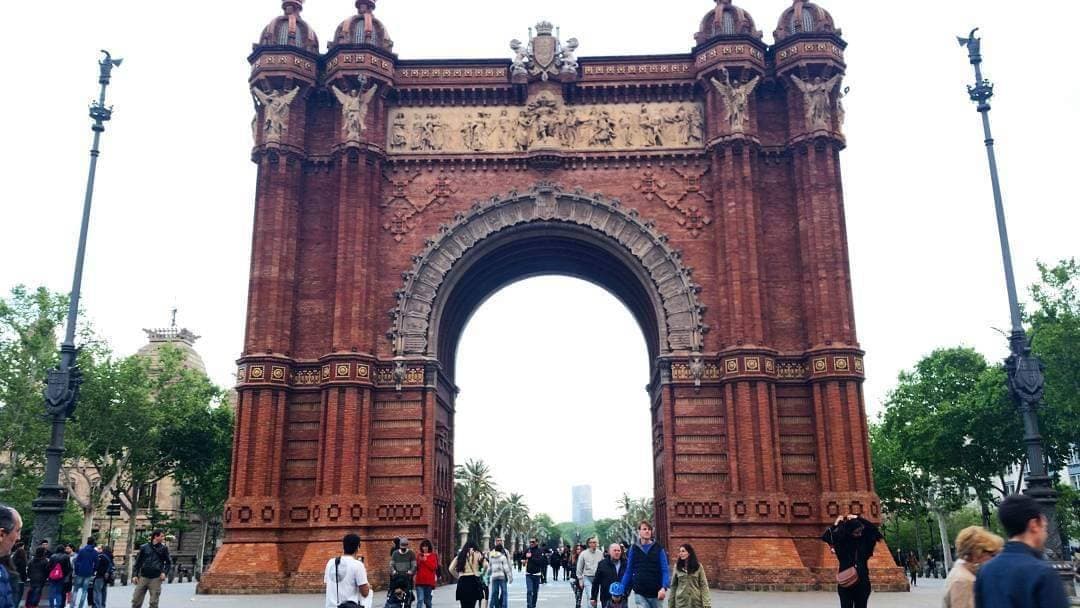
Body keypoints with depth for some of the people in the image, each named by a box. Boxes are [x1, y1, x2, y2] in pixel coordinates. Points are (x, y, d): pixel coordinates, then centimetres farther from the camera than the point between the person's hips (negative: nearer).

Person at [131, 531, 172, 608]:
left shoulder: (163, 548, 5)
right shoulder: (144, 547, 4)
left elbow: (168, 562, 10)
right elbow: (138, 562, 8)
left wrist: (164, 572, -4)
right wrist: (135, 575, 0)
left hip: (156, 578, -1)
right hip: (143, 577, 1)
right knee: (136, 600, 1)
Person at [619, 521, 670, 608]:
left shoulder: (658, 549, 1)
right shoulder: (634, 549, 5)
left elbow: (665, 570, -5)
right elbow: (629, 571, 9)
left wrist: (664, 587, -22)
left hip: (656, 593, 0)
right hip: (640, 593, 0)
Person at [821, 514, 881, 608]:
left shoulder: (865, 539, 1)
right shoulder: (840, 540, -5)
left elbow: (875, 529, -9)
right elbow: (825, 537, -13)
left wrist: (858, 518, -12)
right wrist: (835, 524, -14)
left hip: (862, 582, 2)